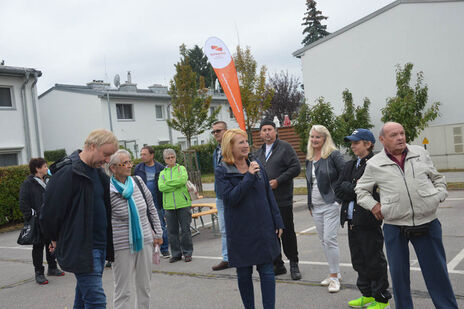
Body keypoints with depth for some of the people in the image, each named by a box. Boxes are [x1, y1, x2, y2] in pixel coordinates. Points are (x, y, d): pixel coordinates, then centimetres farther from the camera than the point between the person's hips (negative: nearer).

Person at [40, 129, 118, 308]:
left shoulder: (98, 172, 11)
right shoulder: (68, 173, -17)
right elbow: (50, 211, -14)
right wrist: (57, 240, 1)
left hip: (99, 246, 8)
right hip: (80, 249, -8)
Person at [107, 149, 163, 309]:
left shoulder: (138, 181, 1)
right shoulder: (108, 191, -12)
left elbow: (151, 208, 10)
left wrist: (158, 233, 10)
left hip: (145, 241, 5)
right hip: (121, 246, -4)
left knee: (144, 286, 14)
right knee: (123, 290, 2)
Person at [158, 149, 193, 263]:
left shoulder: (181, 168, 7)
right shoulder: (162, 173, 13)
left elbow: (183, 179, -14)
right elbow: (161, 187, -5)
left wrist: (168, 183, -8)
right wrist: (177, 185, -11)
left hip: (183, 203, -2)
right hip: (169, 205, 3)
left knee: (185, 229, 1)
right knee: (172, 231, 6)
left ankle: (187, 252, 14)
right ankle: (176, 254, 18)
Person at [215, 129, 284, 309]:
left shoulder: (256, 166, 7)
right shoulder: (222, 171, -6)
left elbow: (269, 196, 11)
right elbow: (230, 197, -19)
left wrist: (278, 223, 9)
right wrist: (249, 176, -21)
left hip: (264, 229, 3)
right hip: (240, 232, -3)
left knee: (267, 271, 4)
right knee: (244, 273, 10)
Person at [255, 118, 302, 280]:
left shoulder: (285, 147, -2)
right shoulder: (258, 153, 17)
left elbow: (296, 168, -10)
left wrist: (278, 181, -16)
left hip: (283, 200, -6)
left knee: (287, 233, 1)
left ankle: (293, 264, 15)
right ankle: (278, 265, 20)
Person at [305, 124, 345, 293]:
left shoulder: (333, 155, -7)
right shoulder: (309, 159, 13)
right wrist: (310, 204, 20)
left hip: (330, 204, -7)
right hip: (316, 206, 7)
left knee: (330, 239, -9)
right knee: (323, 240, 11)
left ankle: (334, 276, 2)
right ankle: (334, 273, 24)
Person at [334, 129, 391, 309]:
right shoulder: (350, 166, 14)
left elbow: (374, 192, -20)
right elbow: (338, 190, 4)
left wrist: (349, 188, -15)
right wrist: (356, 188, -11)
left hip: (369, 222, -7)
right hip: (352, 222, 8)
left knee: (374, 261, 5)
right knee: (359, 261, 17)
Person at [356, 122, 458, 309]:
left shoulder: (421, 153, 6)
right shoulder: (374, 164, 0)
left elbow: (438, 178, 18)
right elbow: (361, 189, 12)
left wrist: (439, 195, 2)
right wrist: (373, 205, -3)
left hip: (427, 223, 1)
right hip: (394, 227, -1)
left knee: (437, 272, 10)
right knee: (398, 274, 9)